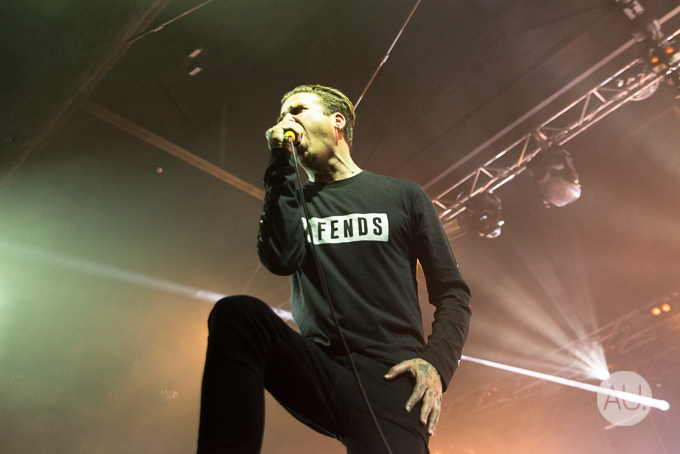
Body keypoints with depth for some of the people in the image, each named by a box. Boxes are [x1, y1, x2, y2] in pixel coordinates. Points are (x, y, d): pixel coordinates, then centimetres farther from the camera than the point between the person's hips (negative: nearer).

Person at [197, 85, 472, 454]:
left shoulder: (402, 195, 13)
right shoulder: (291, 201, 18)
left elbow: (452, 292, 10)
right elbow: (281, 260, -5)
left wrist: (436, 364, -8)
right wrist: (281, 167, -1)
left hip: (388, 373, -2)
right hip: (316, 367, 3)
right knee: (238, 313, -27)